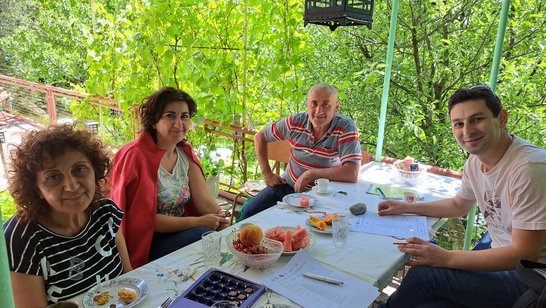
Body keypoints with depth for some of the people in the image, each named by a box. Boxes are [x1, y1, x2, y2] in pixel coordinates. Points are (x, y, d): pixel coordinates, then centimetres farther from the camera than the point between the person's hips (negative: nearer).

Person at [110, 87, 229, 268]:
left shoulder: (185, 153, 5)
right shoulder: (135, 156, -16)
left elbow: (206, 202, -2)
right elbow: (144, 219, -17)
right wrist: (200, 222, -19)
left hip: (180, 231, 6)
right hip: (146, 242, -6)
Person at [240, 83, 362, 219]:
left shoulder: (346, 127, -21)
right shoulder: (295, 122, -10)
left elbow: (352, 174, -32)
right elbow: (260, 137, 5)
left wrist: (310, 174, -27)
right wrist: (267, 173, -2)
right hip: (288, 185, 3)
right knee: (248, 213, -7)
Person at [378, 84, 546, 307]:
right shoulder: (475, 160, 0)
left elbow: (524, 254, -23)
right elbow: (458, 206, 18)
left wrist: (446, 258, -23)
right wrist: (405, 207, 10)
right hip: (503, 261, 7)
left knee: (423, 275, -18)